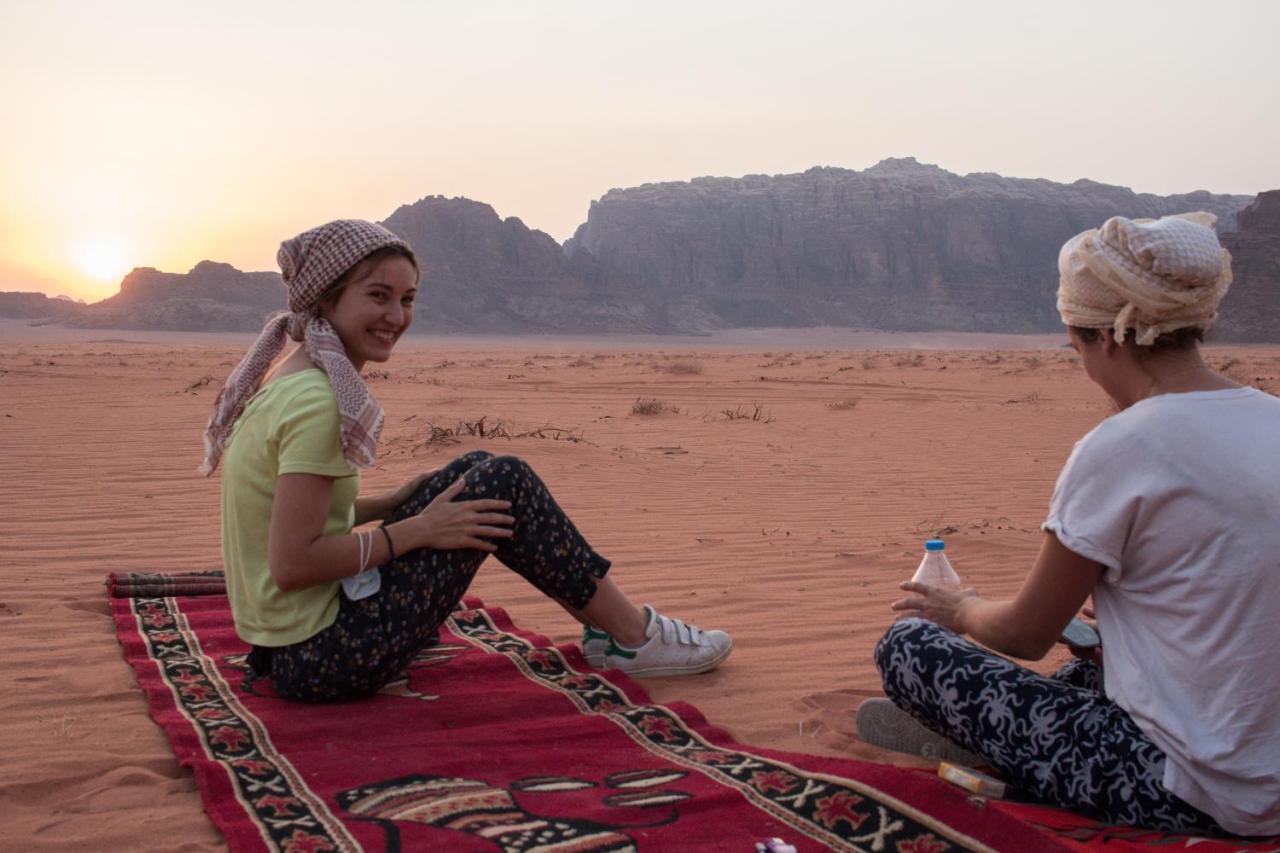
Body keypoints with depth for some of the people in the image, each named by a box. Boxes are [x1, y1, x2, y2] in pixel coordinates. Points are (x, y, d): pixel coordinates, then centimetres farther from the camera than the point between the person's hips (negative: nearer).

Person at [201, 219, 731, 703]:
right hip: (320, 659, -9)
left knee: (476, 472, 12)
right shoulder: (316, 402, -21)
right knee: (504, 484, -8)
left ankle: (603, 622, 19)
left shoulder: (286, 383, 8)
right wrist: (414, 531, -15)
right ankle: (633, 637, 5)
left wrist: (393, 503, 5)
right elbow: (291, 564, -25)